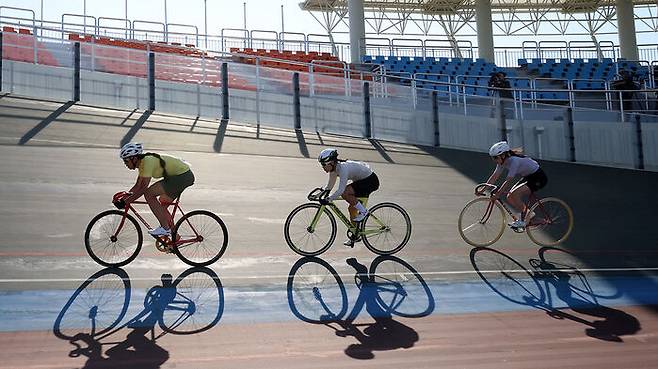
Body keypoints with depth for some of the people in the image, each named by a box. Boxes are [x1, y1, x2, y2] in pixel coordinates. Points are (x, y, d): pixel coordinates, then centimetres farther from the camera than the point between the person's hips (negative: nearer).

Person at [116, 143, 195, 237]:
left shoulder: (147, 161, -19)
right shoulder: (142, 163, 11)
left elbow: (143, 189, -22)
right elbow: (137, 186, 17)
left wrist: (126, 202, -20)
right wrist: (124, 197, 6)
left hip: (183, 176, -10)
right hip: (185, 175, 10)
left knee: (149, 194, -11)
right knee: (162, 204, 16)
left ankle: (165, 228, -8)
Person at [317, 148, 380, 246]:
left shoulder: (343, 168, -30)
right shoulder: (334, 168, -3)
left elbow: (341, 190, -37)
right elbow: (330, 185, 9)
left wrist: (328, 200, -38)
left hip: (371, 181, -10)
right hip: (361, 180, 10)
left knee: (345, 193, -26)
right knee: (352, 208, 7)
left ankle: (363, 211, -9)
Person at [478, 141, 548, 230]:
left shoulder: (514, 160, -30)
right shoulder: (503, 161, -5)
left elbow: (508, 181, -34)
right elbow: (494, 177, -4)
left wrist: (497, 194, -36)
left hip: (538, 177, -9)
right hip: (528, 177, 9)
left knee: (515, 194, -25)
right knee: (510, 197, -4)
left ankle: (522, 221, -10)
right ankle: (528, 214, 13)